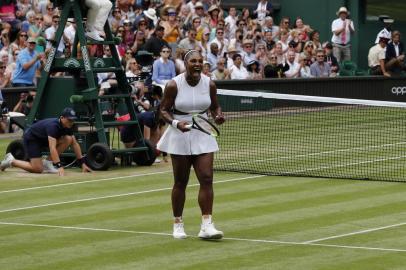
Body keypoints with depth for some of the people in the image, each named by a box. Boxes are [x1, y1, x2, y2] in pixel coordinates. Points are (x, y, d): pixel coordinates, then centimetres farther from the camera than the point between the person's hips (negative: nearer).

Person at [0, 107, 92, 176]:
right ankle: (11, 161, 2)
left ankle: (48, 163, -2)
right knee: (38, 169, -19)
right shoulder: (53, 125, -34)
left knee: (68, 139, -12)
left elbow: (75, 144, -3)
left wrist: (83, 163, -8)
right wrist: (59, 167, -49)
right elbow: (52, 148, -42)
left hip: (43, 139, 8)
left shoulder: (68, 126, -10)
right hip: (31, 138, -8)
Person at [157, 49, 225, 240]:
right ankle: (177, 224, 20)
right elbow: (164, 110, -4)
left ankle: (206, 226, -10)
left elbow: (215, 106, 12)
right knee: (180, 183, 5)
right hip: (180, 138, -2)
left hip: (203, 138, 2)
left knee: (207, 179, -9)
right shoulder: (174, 85, -10)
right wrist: (176, 123, -22)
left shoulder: (209, 84, -1)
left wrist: (218, 115, -10)